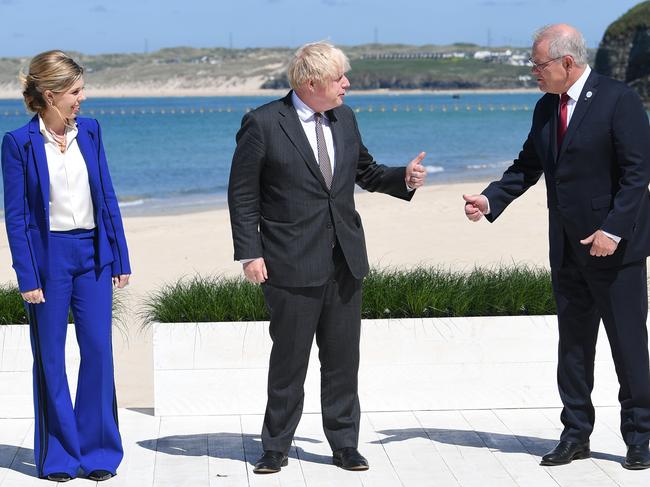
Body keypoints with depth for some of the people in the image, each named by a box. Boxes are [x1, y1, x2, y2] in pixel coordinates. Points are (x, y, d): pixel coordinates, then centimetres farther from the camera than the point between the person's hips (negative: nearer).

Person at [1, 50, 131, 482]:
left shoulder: (89, 131, 6)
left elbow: (107, 198, 9)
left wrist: (120, 259, 7)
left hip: (92, 253, 4)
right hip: (48, 255, -3)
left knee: (99, 350, 2)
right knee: (51, 358, 5)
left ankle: (97, 451, 14)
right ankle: (59, 455, 16)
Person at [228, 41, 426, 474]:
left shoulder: (344, 118, 8)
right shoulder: (264, 124, -8)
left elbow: (365, 172, 21)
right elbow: (243, 194, -6)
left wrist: (404, 179, 1)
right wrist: (249, 253, -12)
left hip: (345, 259, 5)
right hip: (292, 264, -5)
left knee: (343, 357, 10)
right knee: (289, 358, 4)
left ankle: (345, 444, 21)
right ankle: (276, 448, 17)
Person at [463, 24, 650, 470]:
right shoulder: (547, 108, 10)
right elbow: (528, 166, 15)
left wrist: (613, 229, -21)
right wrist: (490, 200, -1)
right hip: (568, 249, 7)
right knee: (573, 344, 11)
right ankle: (576, 435, 19)